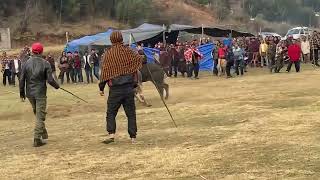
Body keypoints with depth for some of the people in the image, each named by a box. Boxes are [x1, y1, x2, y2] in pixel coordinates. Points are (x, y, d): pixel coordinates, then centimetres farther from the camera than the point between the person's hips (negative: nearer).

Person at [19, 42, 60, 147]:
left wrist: (22, 93, 10)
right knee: (40, 116, 2)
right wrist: (56, 86, 8)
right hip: (40, 93, -3)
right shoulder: (45, 64, -10)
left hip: (30, 93, 3)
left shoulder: (27, 63, -2)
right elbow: (50, 80, -12)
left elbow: (22, 79, -1)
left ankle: (43, 133, 31)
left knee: (37, 113, 22)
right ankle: (37, 139, -1)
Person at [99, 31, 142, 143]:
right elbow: (139, 59, -6)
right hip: (129, 87, 1)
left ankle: (111, 134, -7)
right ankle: (133, 137, 7)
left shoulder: (108, 54, -3)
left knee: (111, 113, 8)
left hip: (115, 89, -1)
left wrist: (101, 88, 3)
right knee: (131, 113, 8)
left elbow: (105, 72, -3)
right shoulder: (128, 51, -1)